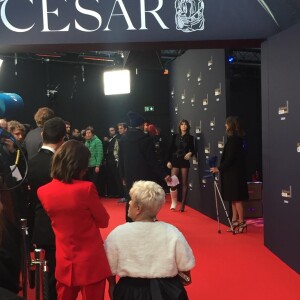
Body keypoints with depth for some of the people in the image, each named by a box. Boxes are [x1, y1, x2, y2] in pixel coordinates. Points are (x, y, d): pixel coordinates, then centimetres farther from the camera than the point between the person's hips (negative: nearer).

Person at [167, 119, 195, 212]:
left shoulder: (190, 137, 4)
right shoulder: (175, 136, 6)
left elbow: (192, 150, 4)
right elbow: (171, 149, 5)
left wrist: (190, 153, -19)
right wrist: (169, 161, -2)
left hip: (185, 161, 0)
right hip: (175, 161, 0)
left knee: (184, 183, 2)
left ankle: (182, 204, 9)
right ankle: (174, 202, 8)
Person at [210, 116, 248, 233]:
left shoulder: (233, 139, -16)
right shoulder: (237, 138, 11)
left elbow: (229, 158, -18)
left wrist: (219, 169, -11)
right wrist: (221, 168, 11)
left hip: (234, 173, -9)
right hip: (233, 173, 9)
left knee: (236, 198, -3)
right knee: (234, 198, 12)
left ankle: (241, 222, 2)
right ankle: (235, 221, 18)